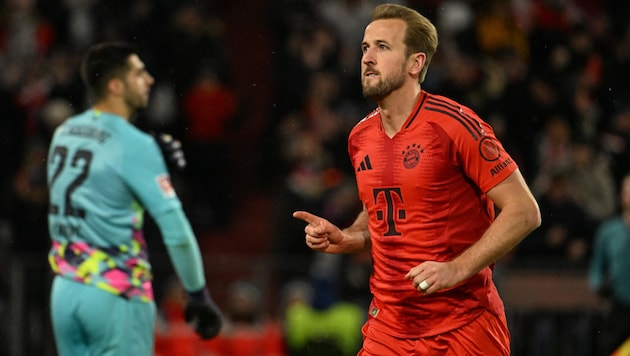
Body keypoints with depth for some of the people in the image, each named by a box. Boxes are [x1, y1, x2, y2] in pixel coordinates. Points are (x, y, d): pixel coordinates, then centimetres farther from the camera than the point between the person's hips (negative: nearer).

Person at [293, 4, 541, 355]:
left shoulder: (453, 124, -11)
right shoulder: (361, 138, 9)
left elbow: (524, 211, -12)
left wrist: (457, 269, -19)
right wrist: (343, 240, 5)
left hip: (465, 326, -5)